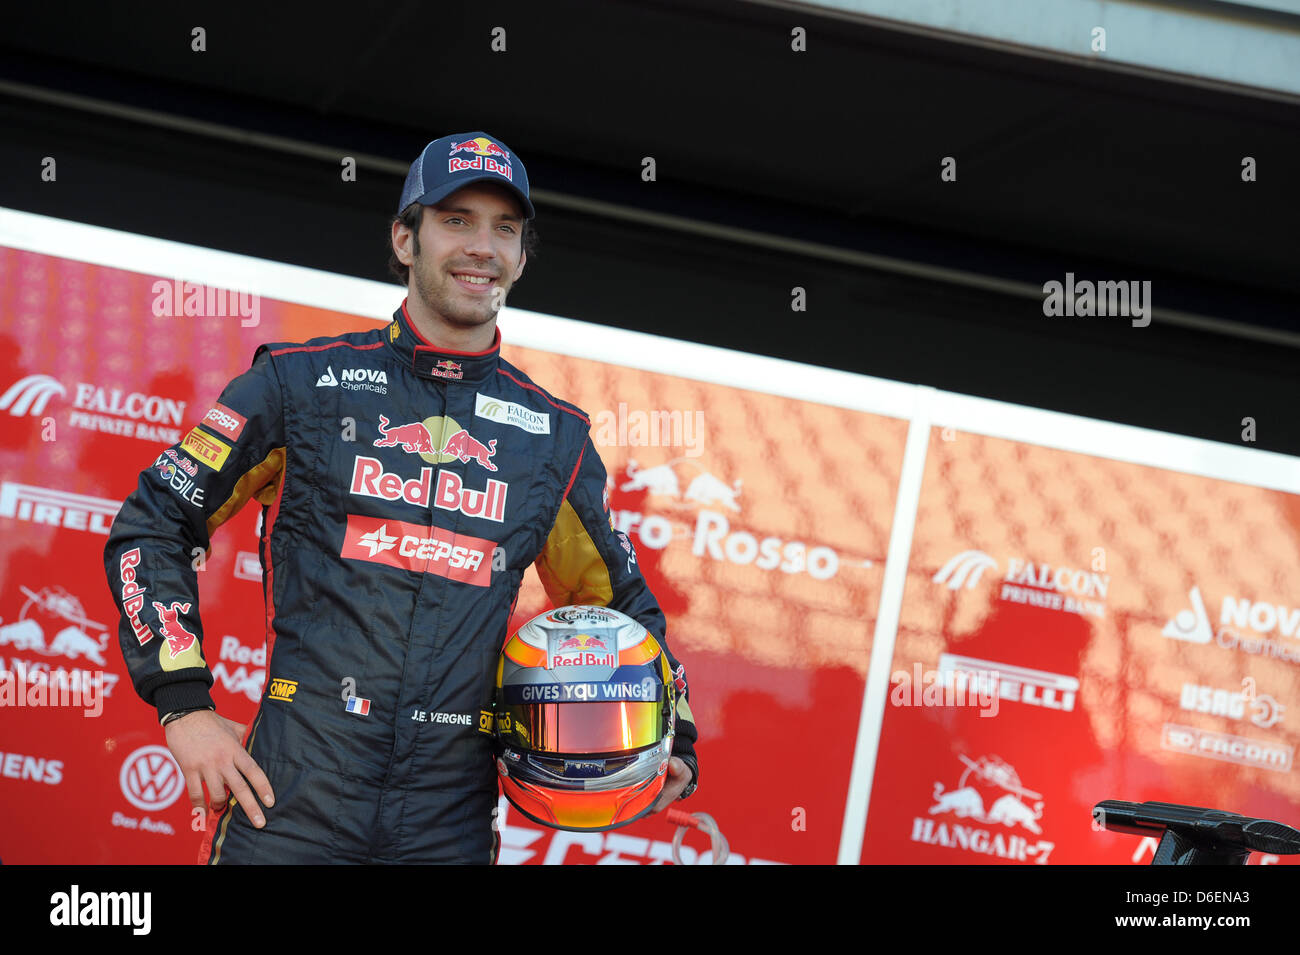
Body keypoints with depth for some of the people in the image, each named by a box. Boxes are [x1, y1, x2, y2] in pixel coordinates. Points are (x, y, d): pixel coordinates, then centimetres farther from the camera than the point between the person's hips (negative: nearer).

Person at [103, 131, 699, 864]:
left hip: (451, 827, 2)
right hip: (290, 805, -2)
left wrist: (675, 736, 9)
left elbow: (618, 598, 24)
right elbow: (152, 524, 6)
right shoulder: (303, 383, 3)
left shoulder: (554, 437, 12)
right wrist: (184, 704, -3)